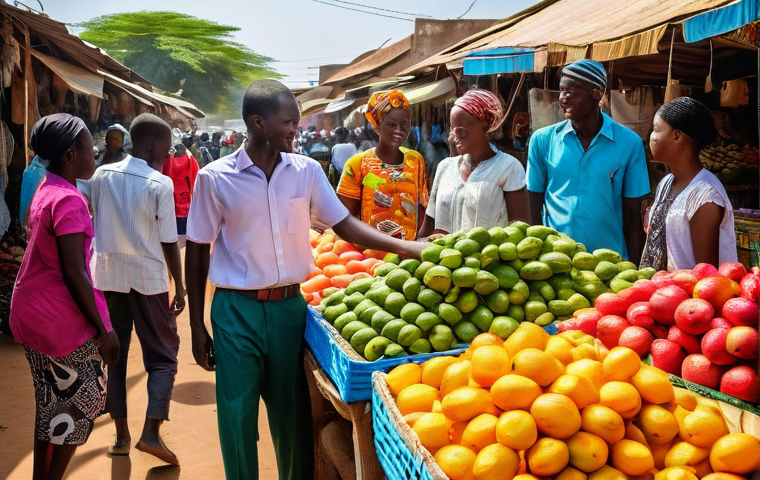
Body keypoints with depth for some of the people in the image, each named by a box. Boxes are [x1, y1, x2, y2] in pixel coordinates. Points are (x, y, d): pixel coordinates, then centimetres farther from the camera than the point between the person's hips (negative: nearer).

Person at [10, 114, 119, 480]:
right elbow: (73, 273, -22)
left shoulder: (46, 191, 9)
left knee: (52, 402, 19)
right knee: (83, 402, 6)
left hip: (32, 312, 9)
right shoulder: (68, 199, -20)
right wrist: (102, 330, -17)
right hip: (63, 319, -9)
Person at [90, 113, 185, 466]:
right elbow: (169, 242, -10)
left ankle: (121, 435, 17)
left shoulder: (101, 176, 1)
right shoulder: (161, 184, -11)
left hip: (107, 274, 4)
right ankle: (151, 432, -3)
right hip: (147, 277, -4)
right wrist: (180, 286, -1)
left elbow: (95, 224, 7)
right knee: (162, 354, 8)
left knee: (112, 353, 13)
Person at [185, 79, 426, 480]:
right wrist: (197, 328, 0)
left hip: (290, 306, 3)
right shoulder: (214, 178, -6)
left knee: (292, 414, 13)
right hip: (236, 311, -2)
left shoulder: (306, 171, 1)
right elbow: (197, 253, 0)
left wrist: (405, 247, -8)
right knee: (237, 419, 4)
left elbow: (344, 224, 5)